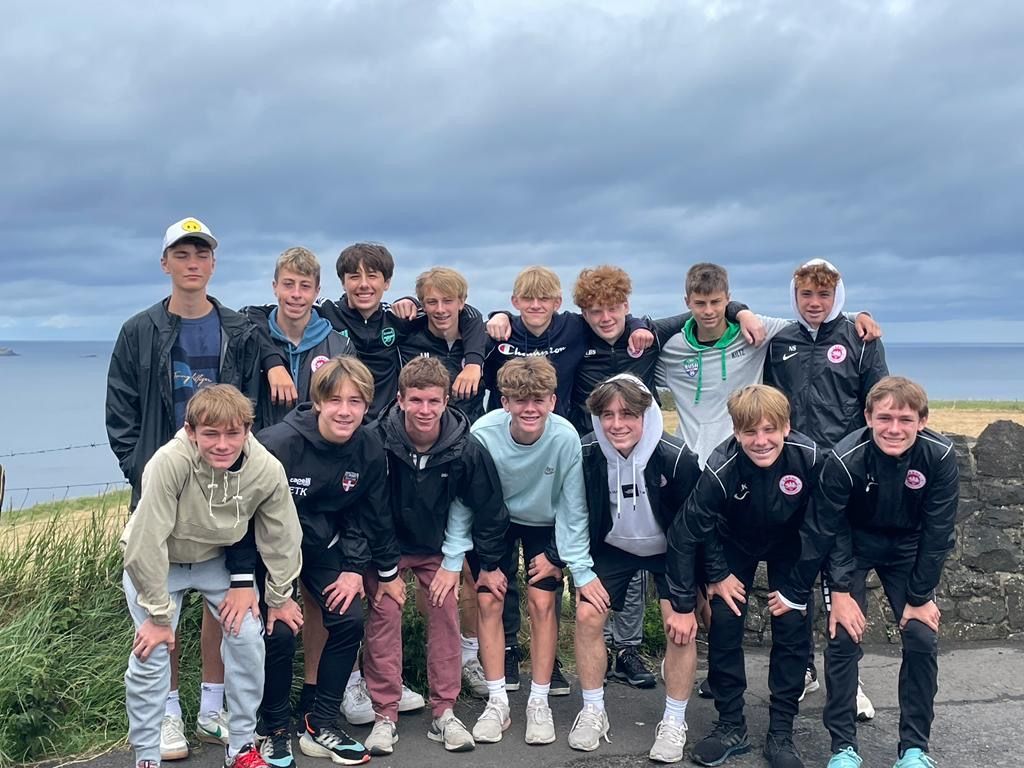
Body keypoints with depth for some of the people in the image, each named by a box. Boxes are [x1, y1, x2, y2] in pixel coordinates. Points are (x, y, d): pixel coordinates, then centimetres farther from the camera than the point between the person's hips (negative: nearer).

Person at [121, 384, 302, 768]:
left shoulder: (268, 470, -29)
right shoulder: (169, 463, -39)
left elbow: (281, 539, -11)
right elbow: (146, 543, -31)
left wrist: (279, 598, 1)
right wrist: (158, 615, -22)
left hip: (216, 560, 3)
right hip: (155, 563, -2)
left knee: (248, 637, -5)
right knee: (152, 653, -10)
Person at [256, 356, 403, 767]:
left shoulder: (370, 450, -14)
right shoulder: (278, 443, -29)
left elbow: (368, 515, 1)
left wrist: (355, 568, -2)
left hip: (321, 545, 5)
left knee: (349, 620, -6)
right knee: (279, 632, -17)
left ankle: (321, 725, 12)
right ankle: (276, 731, 7)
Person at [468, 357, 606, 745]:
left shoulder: (565, 438, -31)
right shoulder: (483, 433, -31)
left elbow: (573, 509, -21)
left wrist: (582, 570, -17)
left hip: (544, 524, -1)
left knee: (541, 601, -7)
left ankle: (539, 702, 7)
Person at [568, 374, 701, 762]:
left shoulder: (676, 457, -30)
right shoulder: (586, 454, -22)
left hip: (670, 550, -2)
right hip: (613, 547, 3)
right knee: (587, 615, -8)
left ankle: (674, 723, 4)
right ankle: (593, 712, 10)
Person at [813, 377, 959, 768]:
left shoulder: (940, 457, -25)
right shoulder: (844, 459, -30)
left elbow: (937, 533, -15)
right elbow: (831, 531, -16)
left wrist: (919, 597, -11)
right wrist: (840, 590, -16)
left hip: (906, 549, 2)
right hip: (851, 546, -2)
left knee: (922, 640, -6)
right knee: (844, 638, -11)